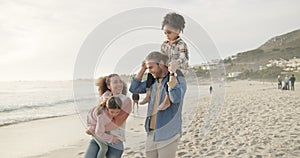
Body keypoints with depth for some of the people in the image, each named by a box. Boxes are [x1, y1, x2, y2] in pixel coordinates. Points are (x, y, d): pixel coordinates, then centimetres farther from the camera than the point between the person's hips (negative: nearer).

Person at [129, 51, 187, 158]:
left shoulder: (179, 80, -9)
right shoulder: (153, 82, 10)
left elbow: (176, 98, -27)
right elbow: (134, 88, 16)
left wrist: (172, 73, -23)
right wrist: (142, 68, 9)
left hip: (167, 135, -6)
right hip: (151, 134, 6)